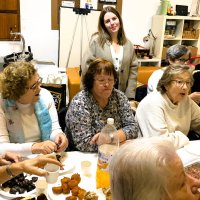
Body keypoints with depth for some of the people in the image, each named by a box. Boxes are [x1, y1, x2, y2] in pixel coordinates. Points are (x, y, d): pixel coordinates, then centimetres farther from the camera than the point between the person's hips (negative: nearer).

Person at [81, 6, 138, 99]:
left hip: (120, 93, 3)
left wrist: (129, 96, -2)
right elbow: (87, 65, -8)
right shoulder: (96, 41, -6)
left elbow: (133, 69, 5)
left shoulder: (128, 44, 7)